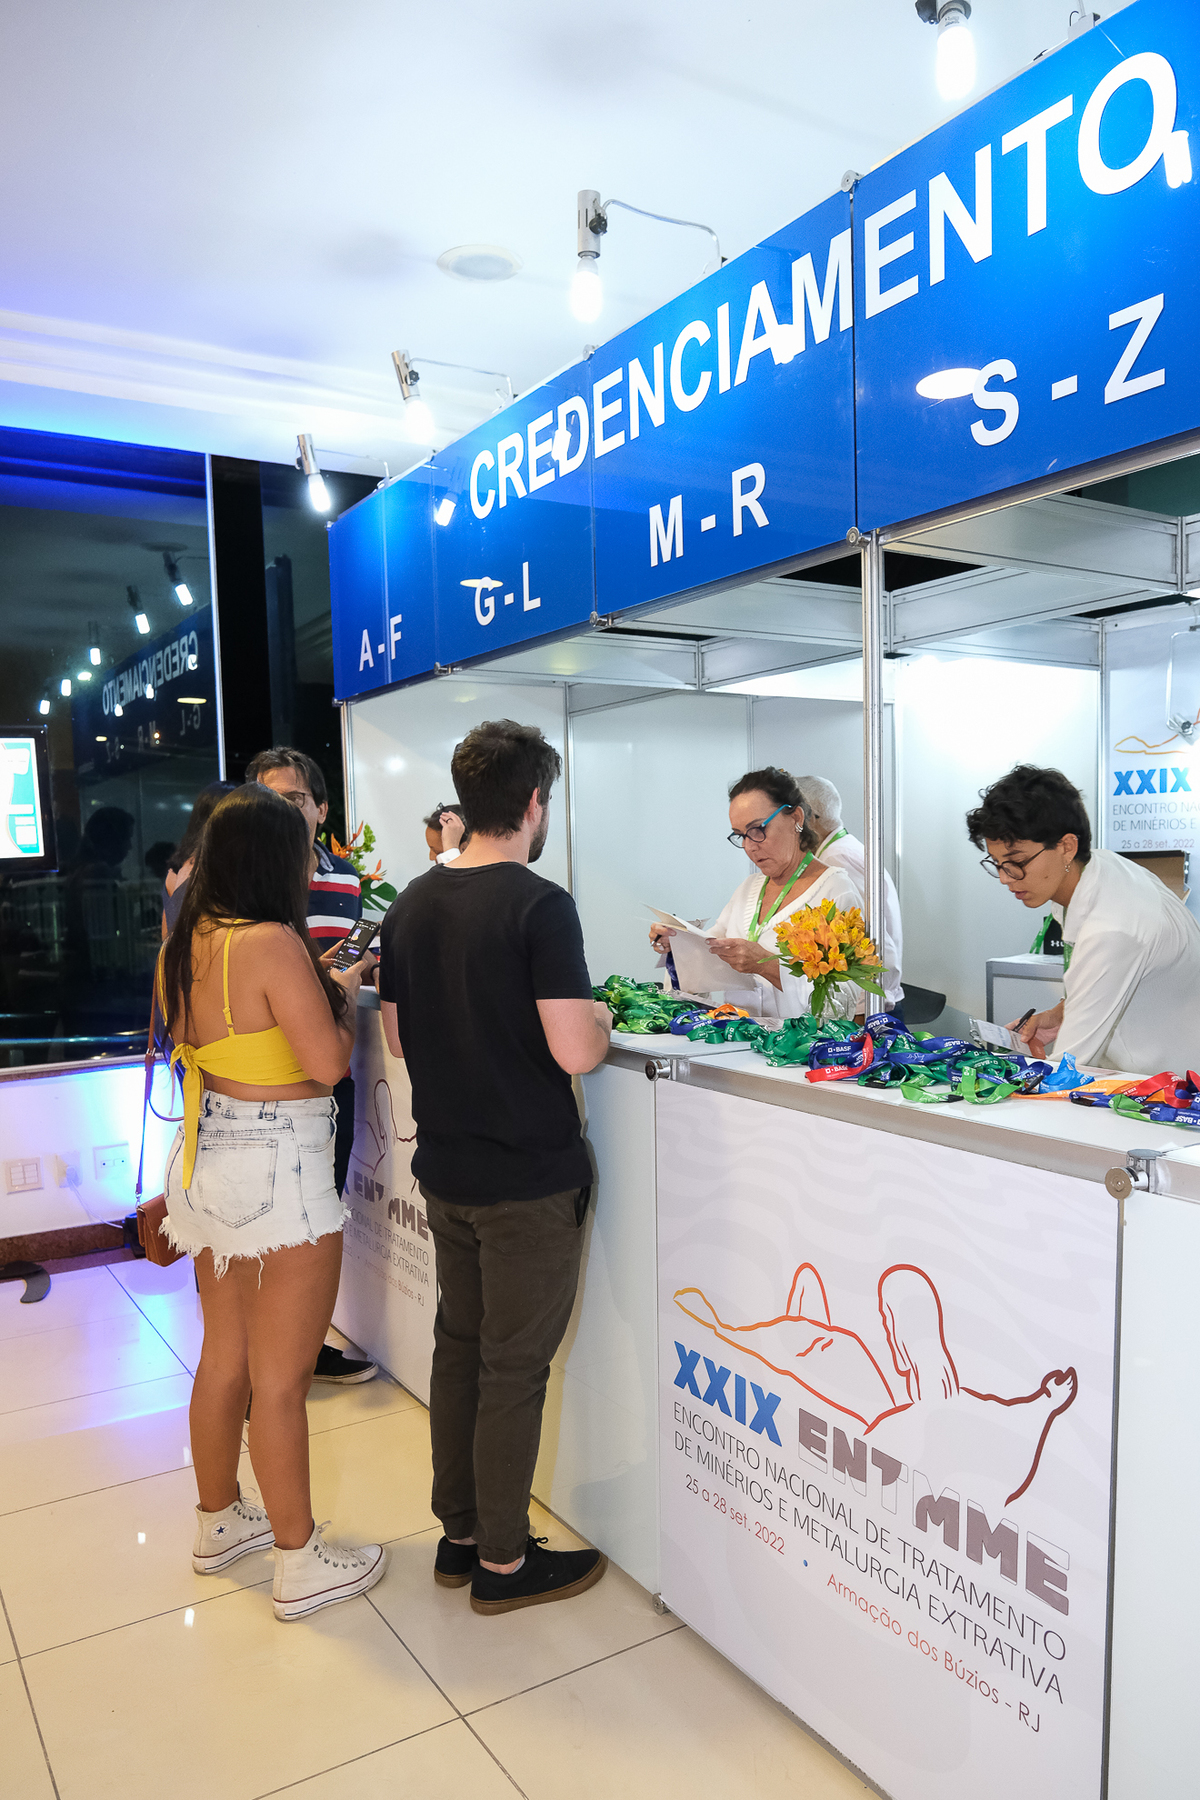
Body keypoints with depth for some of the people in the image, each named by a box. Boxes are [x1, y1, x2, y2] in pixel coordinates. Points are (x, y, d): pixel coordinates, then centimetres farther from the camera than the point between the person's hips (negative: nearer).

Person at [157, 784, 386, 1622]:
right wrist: (343, 994, -3)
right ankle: (300, 1563, 21)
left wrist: (321, 982, 16)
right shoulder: (273, 944, -22)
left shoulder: (187, 942, 5)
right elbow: (328, 1062, -20)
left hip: (209, 1160, 9)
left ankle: (219, 1520, 41)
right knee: (281, 1378, 5)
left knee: (225, 1358, 23)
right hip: (277, 1170, -9)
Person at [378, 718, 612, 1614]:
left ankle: (460, 1534, 33)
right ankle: (502, 1560, 23)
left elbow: (399, 1037, 11)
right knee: (515, 1368, 7)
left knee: (459, 1347, 18)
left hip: (445, 1171, 7)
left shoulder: (413, 904, 4)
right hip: (528, 1179, -7)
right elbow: (574, 1051, -24)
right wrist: (600, 1018, -4)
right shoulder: (539, 905, -19)